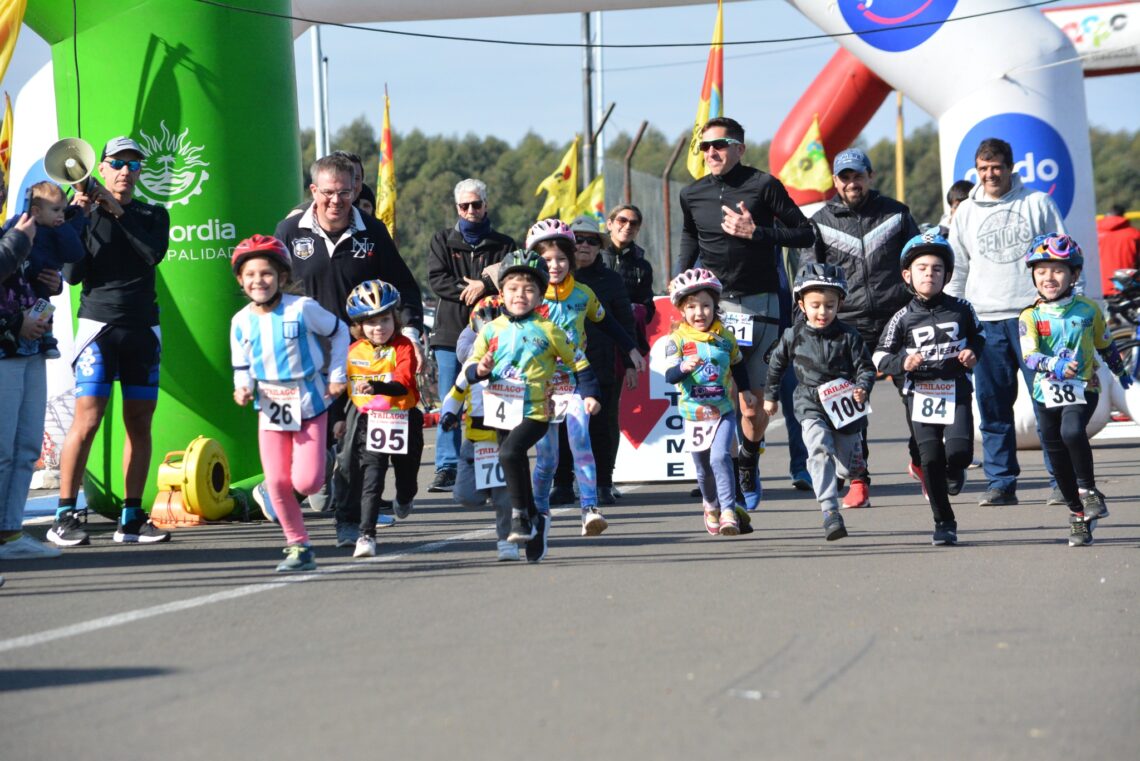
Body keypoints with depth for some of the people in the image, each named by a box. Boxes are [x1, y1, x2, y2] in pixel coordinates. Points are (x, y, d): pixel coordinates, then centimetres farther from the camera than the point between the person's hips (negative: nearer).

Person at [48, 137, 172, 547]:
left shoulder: (153, 215, 13)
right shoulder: (86, 213, 5)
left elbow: (154, 253, -8)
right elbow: (73, 274, -5)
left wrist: (118, 211, -11)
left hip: (143, 328, 4)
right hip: (99, 324, -4)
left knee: (140, 421, 4)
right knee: (87, 420, -12)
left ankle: (131, 519, 9)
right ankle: (65, 516, -10)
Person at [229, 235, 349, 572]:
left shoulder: (302, 309, -13)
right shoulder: (241, 322, -2)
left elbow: (339, 332, 3)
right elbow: (242, 366, 11)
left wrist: (336, 375, 0)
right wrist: (243, 388, -10)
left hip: (309, 405, -3)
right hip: (270, 410, 3)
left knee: (306, 482, -12)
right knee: (278, 483, -3)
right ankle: (298, 547, 11)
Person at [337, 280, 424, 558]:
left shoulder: (403, 347, -12)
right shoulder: (353, 351, 0)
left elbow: (403, 384, -27)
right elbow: (340, 386, 16)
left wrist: (376, 387, -44)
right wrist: (339, 420, 19)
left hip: (402, 420, 0)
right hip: (366, 420, 1)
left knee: (406, 473, 20)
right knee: (371, 478, -12)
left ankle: (404, 500, 56)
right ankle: (366, 534, -12)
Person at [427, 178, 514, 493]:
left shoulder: (502, 244, 11)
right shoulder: (443, 240, 13)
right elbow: (437, 278, 0)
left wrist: (484, 286, -16)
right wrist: (469, 291, -11)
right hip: (450, 331, 0)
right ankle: (447, 467, -2)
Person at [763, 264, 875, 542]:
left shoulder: (848, 336, -4)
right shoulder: (793, 337, 0)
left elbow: (866, 367, -1)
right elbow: (777, 364, 16)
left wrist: (862, 388, -21)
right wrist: (770, 396, 23)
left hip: (844, 407, 1)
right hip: (811, 407, -1)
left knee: (848, 467, 12)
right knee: (820, 450, -26)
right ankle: (830, 511, -32)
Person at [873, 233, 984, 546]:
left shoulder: (960, 310, 3)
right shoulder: (903, 319, 0)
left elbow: (978, 335, 22)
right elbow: (880, 357, 4)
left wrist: (974, 352, 1)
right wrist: (903, 363, -15)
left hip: (956, 393, 0)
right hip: (920, 395, 0)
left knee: (959, 450, -17)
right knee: (930, 459, -3)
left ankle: (955, 471, 22)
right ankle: (944, 522, 10)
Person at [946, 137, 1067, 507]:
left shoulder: (1038, 204, 5)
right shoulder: (966, 213, 13)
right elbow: (956, 268, 18)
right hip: (985, 321, 3)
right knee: (992, 406, 2)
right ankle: (1001, 483, 7)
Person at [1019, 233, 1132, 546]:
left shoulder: (1088, 309, 1)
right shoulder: (1030, 316, -3)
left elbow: (1105, 345, 17)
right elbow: (1029, 355, -16)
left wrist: (1121, 372, 30)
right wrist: (1054, 365, -34)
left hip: (1082, 389, -2)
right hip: (1047, 393, 2)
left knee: (1072, 432, -29)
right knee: (1057, 456, 7)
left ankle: (1088, 489, -8)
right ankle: (1078, 515, 23)